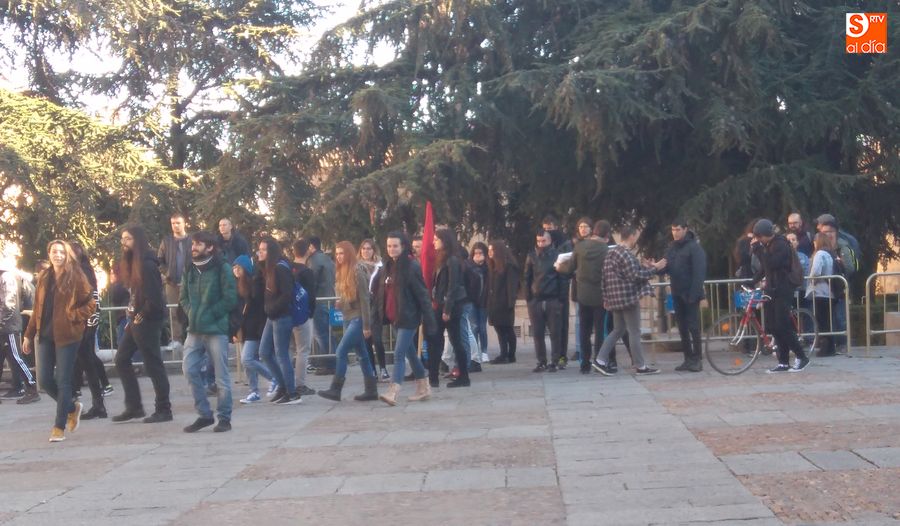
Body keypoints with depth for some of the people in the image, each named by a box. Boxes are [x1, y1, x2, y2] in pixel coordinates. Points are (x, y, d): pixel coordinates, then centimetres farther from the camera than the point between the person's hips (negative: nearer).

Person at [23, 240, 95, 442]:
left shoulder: (76, 278, -4)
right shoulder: (43, 278, 11)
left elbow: (91, 304, -4)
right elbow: (37, 309, 15)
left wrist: (72, 317, -14)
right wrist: (29, 334, 14)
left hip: (66, 335, -5)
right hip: (45, 335, 5)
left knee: (62, 380, -3)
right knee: (44, 379, 4)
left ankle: (59, 427, 6)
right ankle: (72, 407, 28)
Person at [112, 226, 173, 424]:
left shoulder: (147, 264, -17)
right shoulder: (132, 263, 13)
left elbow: (154, 297, -22)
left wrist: (141, 317, -13)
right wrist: (132, 316, 10)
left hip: (148, 321, -10)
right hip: (136, 320, 10)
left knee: (153, 365, -2)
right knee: (121, 360, 12)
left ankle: (164, 410, 8)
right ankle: (134, 407, 18)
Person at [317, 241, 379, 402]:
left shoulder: (357, 272, -13)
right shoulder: (341, 272, 10)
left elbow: (364, 299, -15)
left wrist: (366, 325, -17)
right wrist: (340, 303, 1)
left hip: (358, 319, -8)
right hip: (348, 318, 8)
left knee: (341, 352, -11)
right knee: (362, 355, 10)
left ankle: (335, 390, -6)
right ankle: (371, 390, 15)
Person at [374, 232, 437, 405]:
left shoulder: (412, 267, -12)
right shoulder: (387, 267, 9)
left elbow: (422, 295, -14)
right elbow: (379, 293, 9)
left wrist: (429, 321, -15)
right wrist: (376, 315, 2)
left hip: (408, 318, -8)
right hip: (394, 318, 8)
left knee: (399, 354, -12)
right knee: (410, 353, 16)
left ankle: (393, 392, -16)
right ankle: (423, 388, 27)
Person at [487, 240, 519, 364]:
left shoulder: (509, 266, -8)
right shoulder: (493, 266, 16)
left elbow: (512, 285, -14)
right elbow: (490, 285, 14)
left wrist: (510, 303, -21)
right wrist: (489, 302, 7)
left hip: (504, 303, -7)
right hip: (494, 304, 7)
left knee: (507, 329, -3)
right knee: (500, 329, 5)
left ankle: (510, 355, 1)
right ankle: (504, 355, 7)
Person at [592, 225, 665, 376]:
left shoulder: (612, 253, 15)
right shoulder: (626, 254, -16)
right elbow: (635, 276, -17)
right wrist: (654, 268, -10)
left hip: (615, 298, 9)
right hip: (628, 297, -9)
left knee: (618, 330, 15)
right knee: (634, 332, -2)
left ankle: (601, 360, 8)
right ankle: (640, 366, 5)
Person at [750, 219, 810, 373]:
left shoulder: (781, 245, -14)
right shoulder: (768, 245, 14)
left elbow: (771, 264, -27)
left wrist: (758, 249, -21)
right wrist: (753, 282, 13)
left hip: (782, 291, -9)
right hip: (772, 289, 9)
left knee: (782, 327, -10)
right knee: (773, 328, 6)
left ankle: (802, 357, 3)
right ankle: (783, 362, 10)